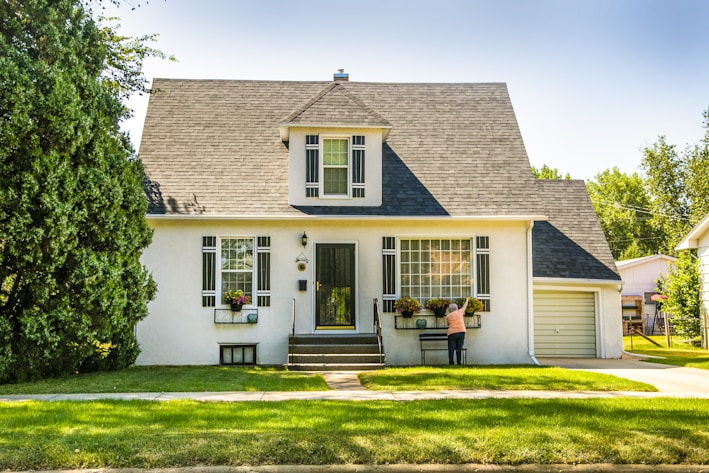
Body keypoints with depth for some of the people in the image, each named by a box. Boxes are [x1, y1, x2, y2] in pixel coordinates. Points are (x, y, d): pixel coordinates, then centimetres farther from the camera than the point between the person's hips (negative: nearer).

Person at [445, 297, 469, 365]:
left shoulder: (448, 316, 6)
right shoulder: (459, 312, 8)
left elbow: (448, 325, 13)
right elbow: (464, 306, 25)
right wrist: (467, 300, 42)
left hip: (452, 333, -1)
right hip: (461, 332, 1)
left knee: (451, 349, -1)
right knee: (459, 349, 6)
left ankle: (451, 363, -7)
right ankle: (459, 362, 5)